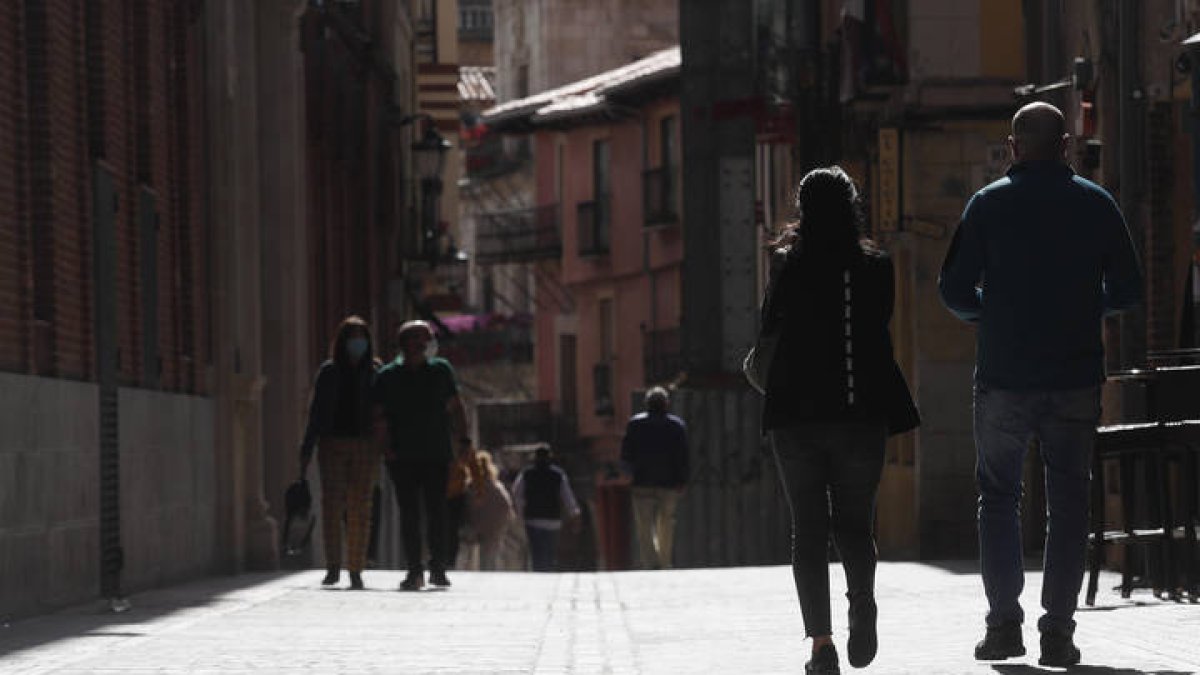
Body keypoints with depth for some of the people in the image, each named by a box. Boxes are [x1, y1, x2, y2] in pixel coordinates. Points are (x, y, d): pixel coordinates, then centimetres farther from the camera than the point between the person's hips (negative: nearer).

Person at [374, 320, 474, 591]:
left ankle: (438, 567, 7)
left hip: (437, 455, 1)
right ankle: (414, 570, 3)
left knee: (437, 512, -2)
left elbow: (455, 408, 14)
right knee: (409, 515, -1)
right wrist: (385, 447, -6)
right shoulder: (388, 376, 4)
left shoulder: (441, 370, 8)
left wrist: (463, 439, 4)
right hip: (403, 457, -1)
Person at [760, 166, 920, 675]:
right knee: (854, 522, 12)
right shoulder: (875, 267, -1)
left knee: (809, 528, 5)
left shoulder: (788, 269, -4)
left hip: (796, 415, -1)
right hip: (862, 414, 1)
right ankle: (862, 602, -16)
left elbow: (770, 328, 10)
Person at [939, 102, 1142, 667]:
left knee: (998, 494, 11)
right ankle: (1058, 629, 1)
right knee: (1068, 501, 6)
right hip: (1076, 378, 1)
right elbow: (1127, 291, 4)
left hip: (1003, 376, -1)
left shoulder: (989, 204, -2)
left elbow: (954, 291, -4)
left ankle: (1004, 622, 4)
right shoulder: (1097, 205, 2)